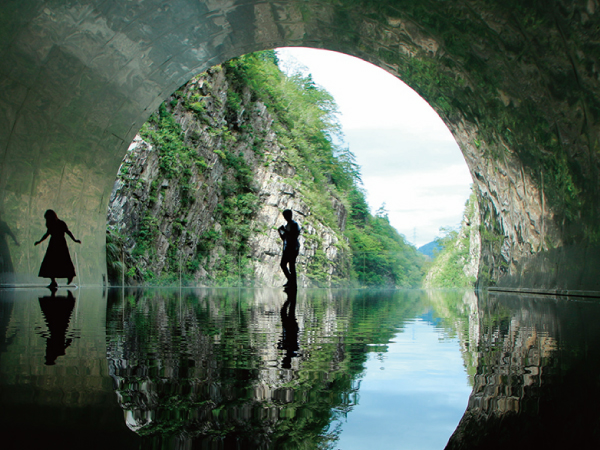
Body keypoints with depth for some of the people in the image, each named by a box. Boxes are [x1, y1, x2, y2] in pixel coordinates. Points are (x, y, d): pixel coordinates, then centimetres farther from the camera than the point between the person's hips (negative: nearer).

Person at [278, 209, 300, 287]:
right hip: (287, 248, 9)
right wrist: (280, 232, 7)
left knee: (292, 265, -10)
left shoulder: (294, 224, -5)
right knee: (283, 264, 6)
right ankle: (290, 280, 16)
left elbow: (293, 236, -18)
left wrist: (285, 230, -19)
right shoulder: (286, 225, 19)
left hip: (293, 248, -9)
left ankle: (293, 283, -7)